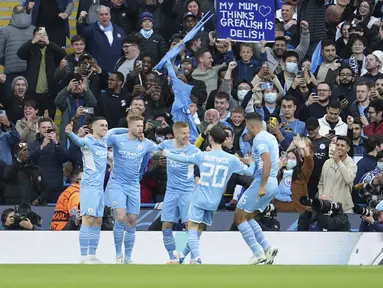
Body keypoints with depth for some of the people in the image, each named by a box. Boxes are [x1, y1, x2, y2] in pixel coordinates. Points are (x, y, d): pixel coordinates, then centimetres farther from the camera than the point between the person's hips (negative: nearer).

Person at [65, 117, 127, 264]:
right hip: (89, 185, -8)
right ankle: (84, 257, -16)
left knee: (98, 221, 9)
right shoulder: (88, 140, -10)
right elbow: (79, 141, -33)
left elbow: (114, 131, 35)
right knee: (88, 219, -14)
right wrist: (69, 133, -54)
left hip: (100, 186, 8)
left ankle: (92, 256, 14)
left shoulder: (105, 140, 14)